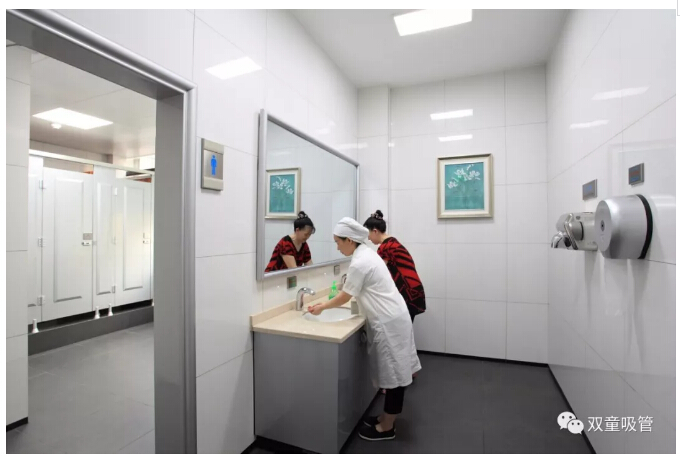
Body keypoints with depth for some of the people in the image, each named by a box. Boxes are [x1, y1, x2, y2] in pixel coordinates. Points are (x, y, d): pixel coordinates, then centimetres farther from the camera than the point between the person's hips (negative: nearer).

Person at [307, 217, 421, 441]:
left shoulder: (359, 263, -22)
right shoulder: (366, 254, 8)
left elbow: (345, 297, -12)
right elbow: (353, 291, 15)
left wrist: (322, 307, 2)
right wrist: (325, 303, 14)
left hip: (389, 322, -10)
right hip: (391, 318, 10)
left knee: (392, 373, 5)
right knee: (392, 372, 19)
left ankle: (387, 427, 22)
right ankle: (386, 417, 34)